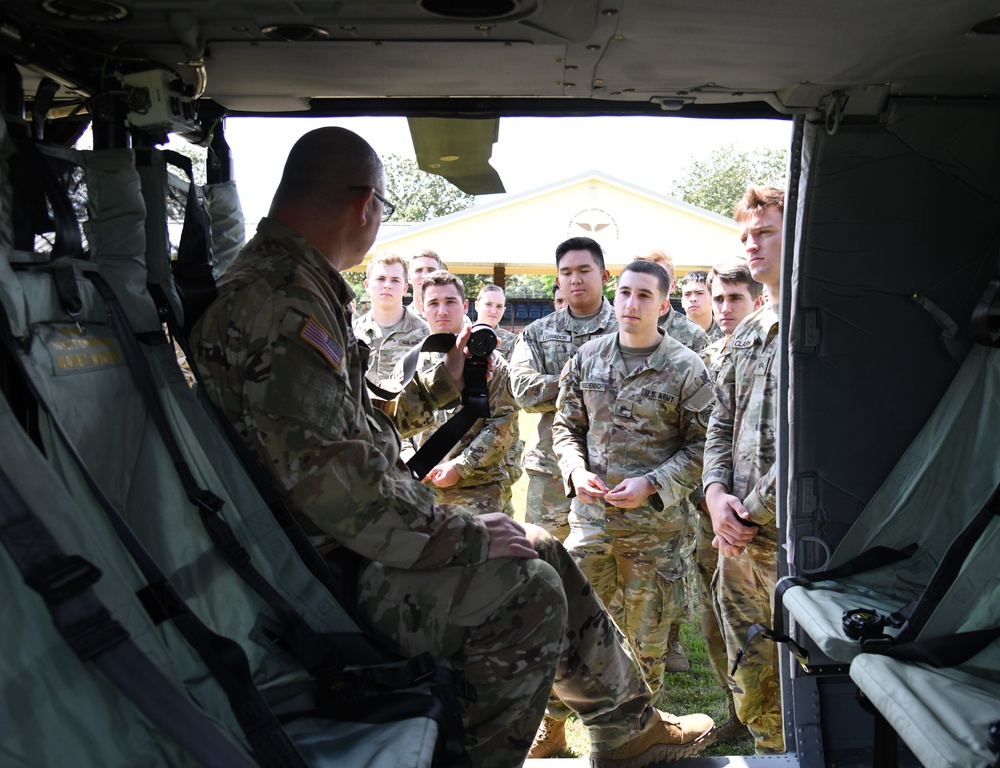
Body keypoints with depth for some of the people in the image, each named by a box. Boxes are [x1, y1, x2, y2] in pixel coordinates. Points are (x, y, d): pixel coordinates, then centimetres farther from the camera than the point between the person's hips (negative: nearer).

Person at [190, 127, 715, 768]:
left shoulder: (270, 280, 14)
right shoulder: (284, 305, -23)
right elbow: (334, 481, -30)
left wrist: (437, 387, 27)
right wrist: (469, 538, -19)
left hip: (331, 543, 11)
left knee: (539, 548, 11)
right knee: (525, 590, -16)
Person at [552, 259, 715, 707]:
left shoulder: (686, 368, -6)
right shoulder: (587, 358, 5)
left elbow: (703, 446, -5)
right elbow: (566, 424, 13)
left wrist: (651, 485, -15)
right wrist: (576, 471, -5)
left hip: (654, 523, -3)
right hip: (590, 515, 3)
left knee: (646, 640, 11)